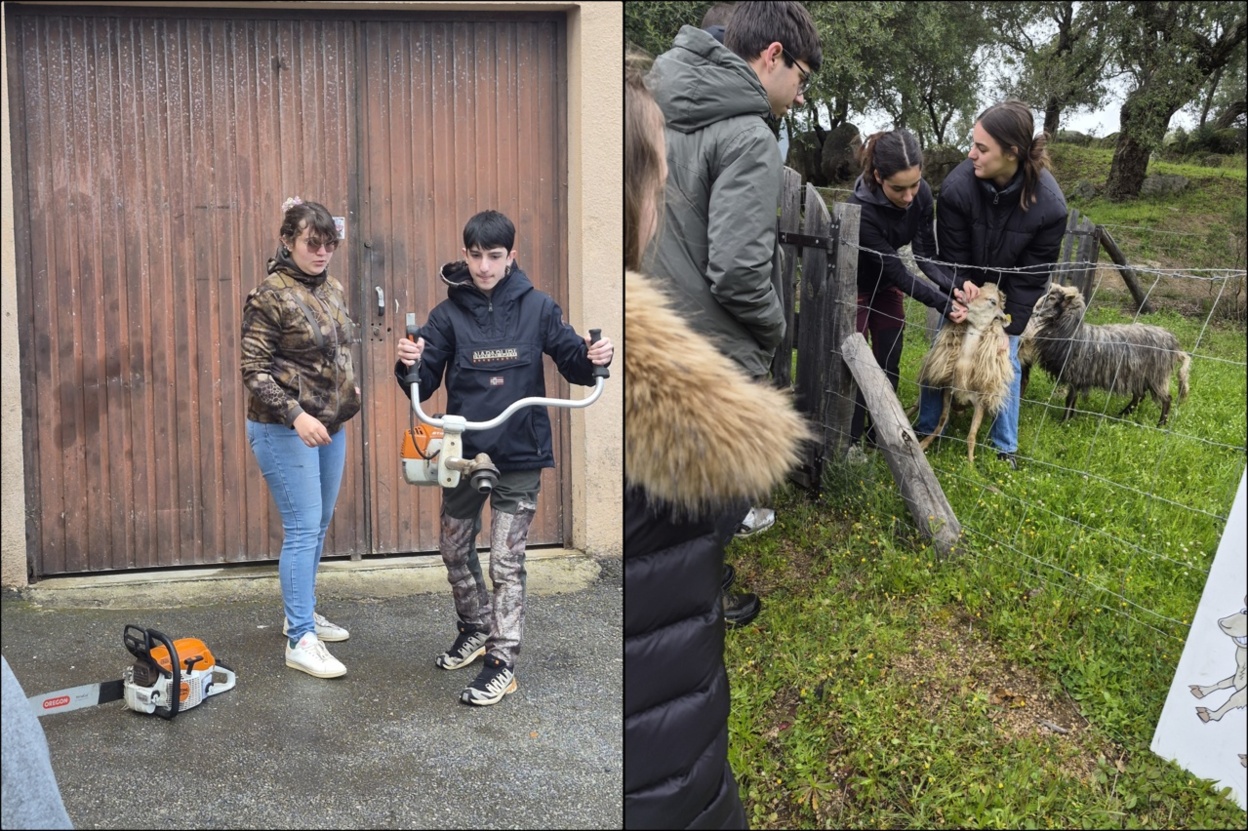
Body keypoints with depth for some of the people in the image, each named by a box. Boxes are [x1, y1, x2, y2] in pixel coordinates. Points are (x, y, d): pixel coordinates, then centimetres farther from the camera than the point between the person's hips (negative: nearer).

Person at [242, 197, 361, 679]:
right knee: (304, 528, -8)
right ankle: (300, 641, -3)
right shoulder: (271, 296, -13)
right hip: (285, 429, -8)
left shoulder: (331, 288, 9)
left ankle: (301, 613, 31)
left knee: (318, 526, 15)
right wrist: (296, 414, -25)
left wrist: (346, 397, 15)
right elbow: (254, 370, -17)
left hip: (329, 426, 8)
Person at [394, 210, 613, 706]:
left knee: (506, 560, 0)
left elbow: (572, 363, 3)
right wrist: (409, 366, -26)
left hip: (520, 457, -3)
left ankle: (502, 661, 9)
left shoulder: (536, 308, -4)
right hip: (463, 451, 3)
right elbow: (423, 388, -4)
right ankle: (476, 629, 40)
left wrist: (594, 359, -19)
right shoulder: (448, 315, -2)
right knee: (455, 551, 17)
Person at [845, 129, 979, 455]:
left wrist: (953, 284, -33)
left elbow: (925, 253, -16)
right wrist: (944, 304, -32)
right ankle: (851, 439, 8)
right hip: (854, 287, -5)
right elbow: (897, 272, -32)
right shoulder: (861, 209, -37)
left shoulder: (921, 195, -21)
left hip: (886, 284, 5)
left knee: (890, 362, 8)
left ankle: (880, 431, 22)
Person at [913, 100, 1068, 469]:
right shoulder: (957, 187, -32)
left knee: (1005, 359, 2)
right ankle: (925, 429, 18)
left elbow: (1031, 277, -20)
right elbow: (954, 260, -21)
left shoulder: (1048, 204, -31)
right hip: (965, 285, 0)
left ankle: (1005, 445, 16)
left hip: (1009, 290, 0)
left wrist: (1007, 327, -18)